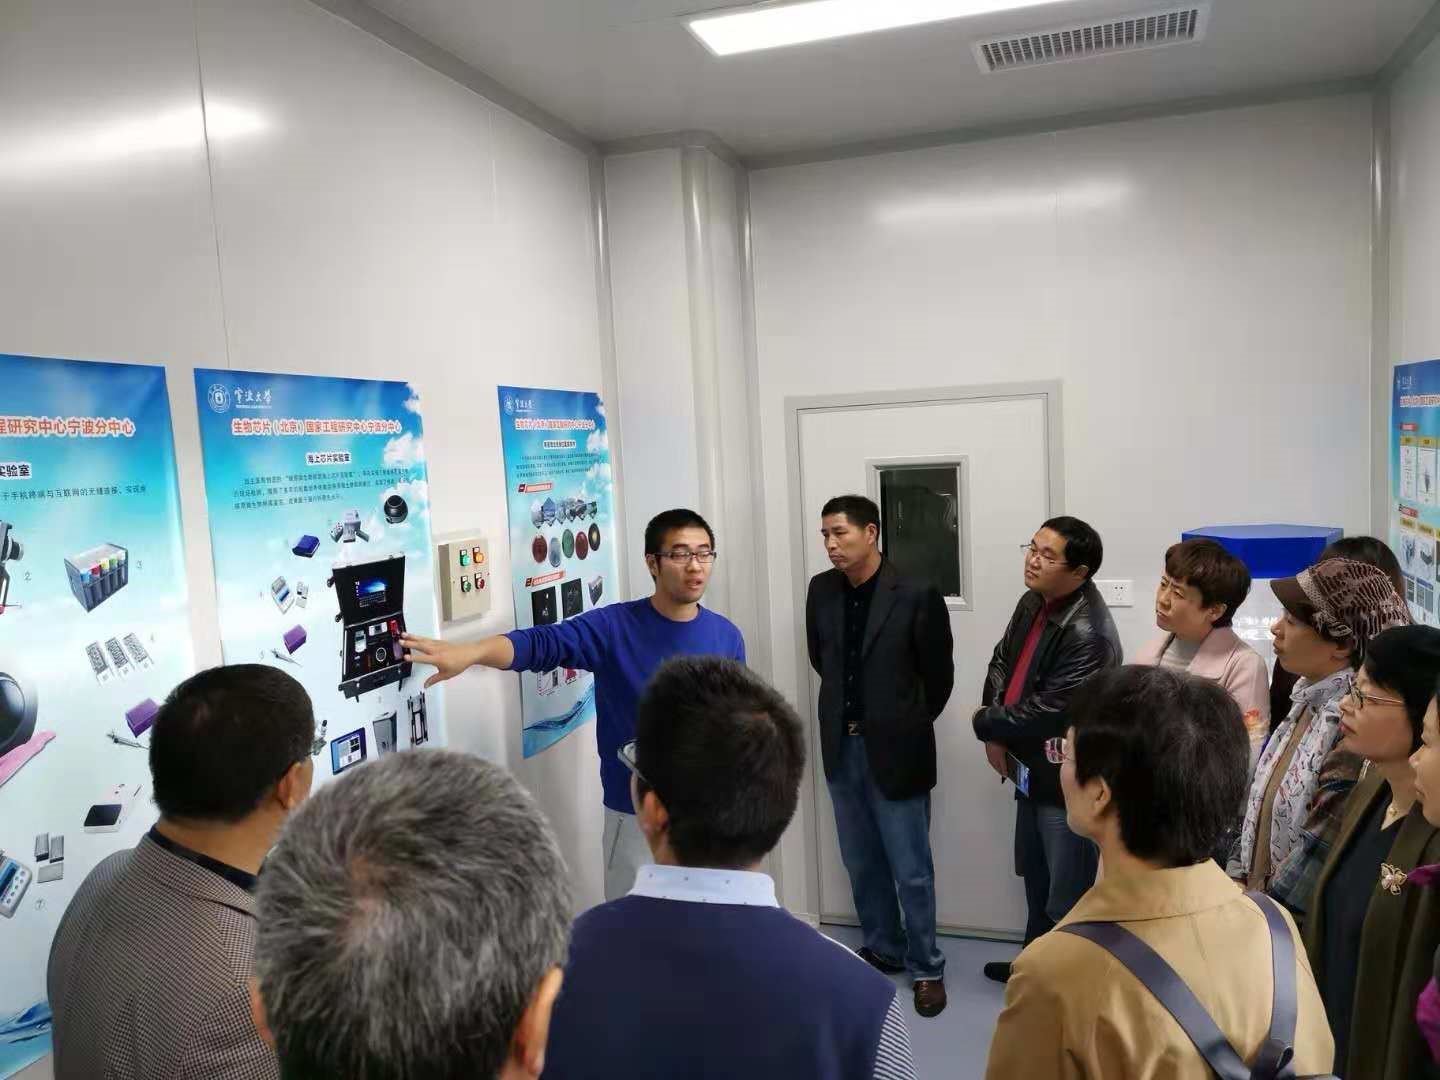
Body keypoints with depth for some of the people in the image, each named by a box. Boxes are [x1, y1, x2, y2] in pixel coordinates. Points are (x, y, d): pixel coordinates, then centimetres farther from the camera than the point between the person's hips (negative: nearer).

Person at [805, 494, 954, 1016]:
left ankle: (925, 967, 23)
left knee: (911, 869, 6)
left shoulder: (916, 595, -15)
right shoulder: (821, 590, 0)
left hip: (895, 752, -5)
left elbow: (939, 675, -4)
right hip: (842, 748, 5)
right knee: (861, 863, 17)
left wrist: (908, 723, 7)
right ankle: (882, 949, 36)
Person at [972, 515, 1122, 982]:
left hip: (1068, 779, -9)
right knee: (1035, 876, 26)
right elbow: (1002, 661, 11)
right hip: (1031, 767, 9)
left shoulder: (1088, 634, -28)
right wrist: (996, 734, -2)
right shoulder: (1033, 602, 0)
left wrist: (984, 722, -8)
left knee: (1068, 892, 5)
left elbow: (1043, 714, -26)